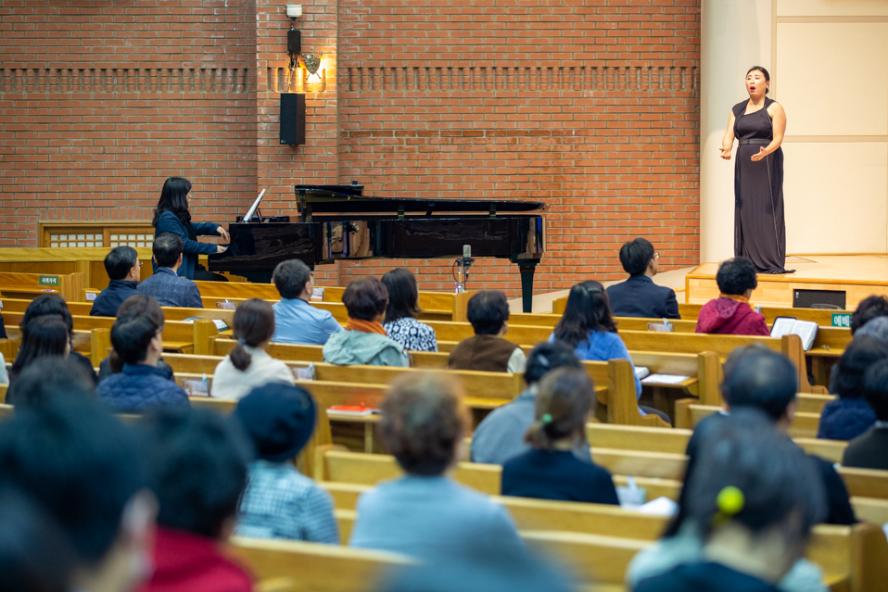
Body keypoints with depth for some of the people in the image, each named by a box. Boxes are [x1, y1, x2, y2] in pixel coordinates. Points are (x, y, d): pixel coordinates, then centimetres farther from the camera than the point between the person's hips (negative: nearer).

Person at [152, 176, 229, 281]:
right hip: (175, 273, -10)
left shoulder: (177, 215, 12)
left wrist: (216, 227, 15)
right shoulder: (167, 218, -18)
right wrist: (214, 248, -15)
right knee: (219, 280, -15)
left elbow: (192, 228, 30)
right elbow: (184, 244, -21)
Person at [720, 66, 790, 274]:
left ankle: (772, 263, -7)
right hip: (744, 165, 5)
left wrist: (766, 151, -31)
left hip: (767, 165, -5)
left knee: (767, 210, -7)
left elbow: (778, 139, -11)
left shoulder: (774, 108, -2)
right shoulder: (737, 109, 13)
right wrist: (726, 148, -19)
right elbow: (729, 134, 3)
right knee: (745, 210, 3)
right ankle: (748, 262, 6)